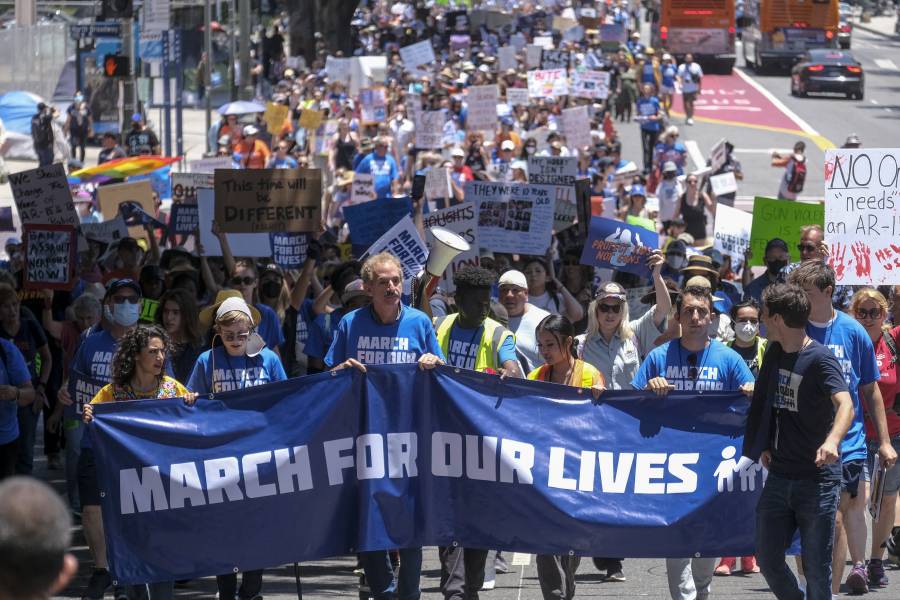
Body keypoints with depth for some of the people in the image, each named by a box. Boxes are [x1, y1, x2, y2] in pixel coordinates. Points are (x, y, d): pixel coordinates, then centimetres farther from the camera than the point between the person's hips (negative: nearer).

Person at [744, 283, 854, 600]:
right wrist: (766, 446, 19)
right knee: (768, 559, 6)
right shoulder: (775, 353, 9)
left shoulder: (820, 359, -15)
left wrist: (832, 441, -48)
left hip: (818, 480, -7)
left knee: (816, 567, -3)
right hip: (779, 476, 7)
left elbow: (845, 404, -30)